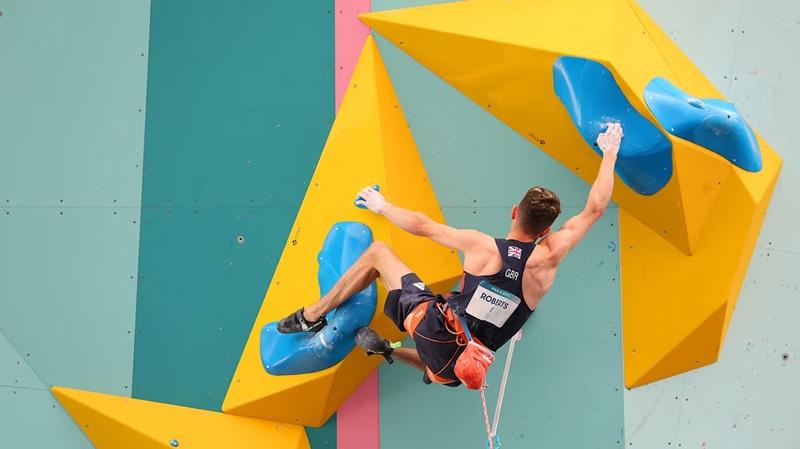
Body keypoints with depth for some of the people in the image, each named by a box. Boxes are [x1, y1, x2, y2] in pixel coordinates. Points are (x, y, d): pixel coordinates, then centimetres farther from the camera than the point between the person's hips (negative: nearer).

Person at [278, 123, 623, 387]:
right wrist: (610, 152, 12)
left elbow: (421, 225, 0)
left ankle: (312, 316, 15)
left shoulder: (480, 246, -11)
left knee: (377, 252, 11)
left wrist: (381, 206, 17)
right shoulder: (547, 259, -7)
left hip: (434, 325, -3)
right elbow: (595, 208, 2)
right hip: (459, 365, 3)